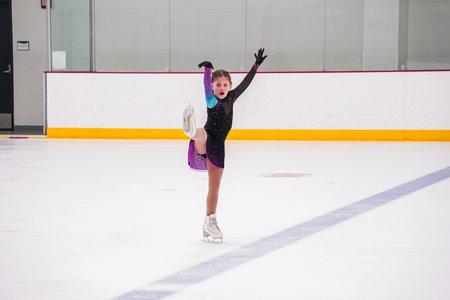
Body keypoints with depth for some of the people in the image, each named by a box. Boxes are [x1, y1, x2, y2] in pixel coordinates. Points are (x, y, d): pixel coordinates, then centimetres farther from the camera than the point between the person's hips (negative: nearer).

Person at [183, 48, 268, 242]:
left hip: (217, 146, 6)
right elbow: (207, 87, -23)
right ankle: (192, 130, -80)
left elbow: (245, 83, 22)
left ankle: (209, 223, 18)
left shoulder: (230, 98, 14)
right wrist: (208, 70, -39)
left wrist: (256, 65, 24)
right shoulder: (211, 101, -3)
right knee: (202, 135, -43)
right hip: (205, 142, -6)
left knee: (214, 186, 10)